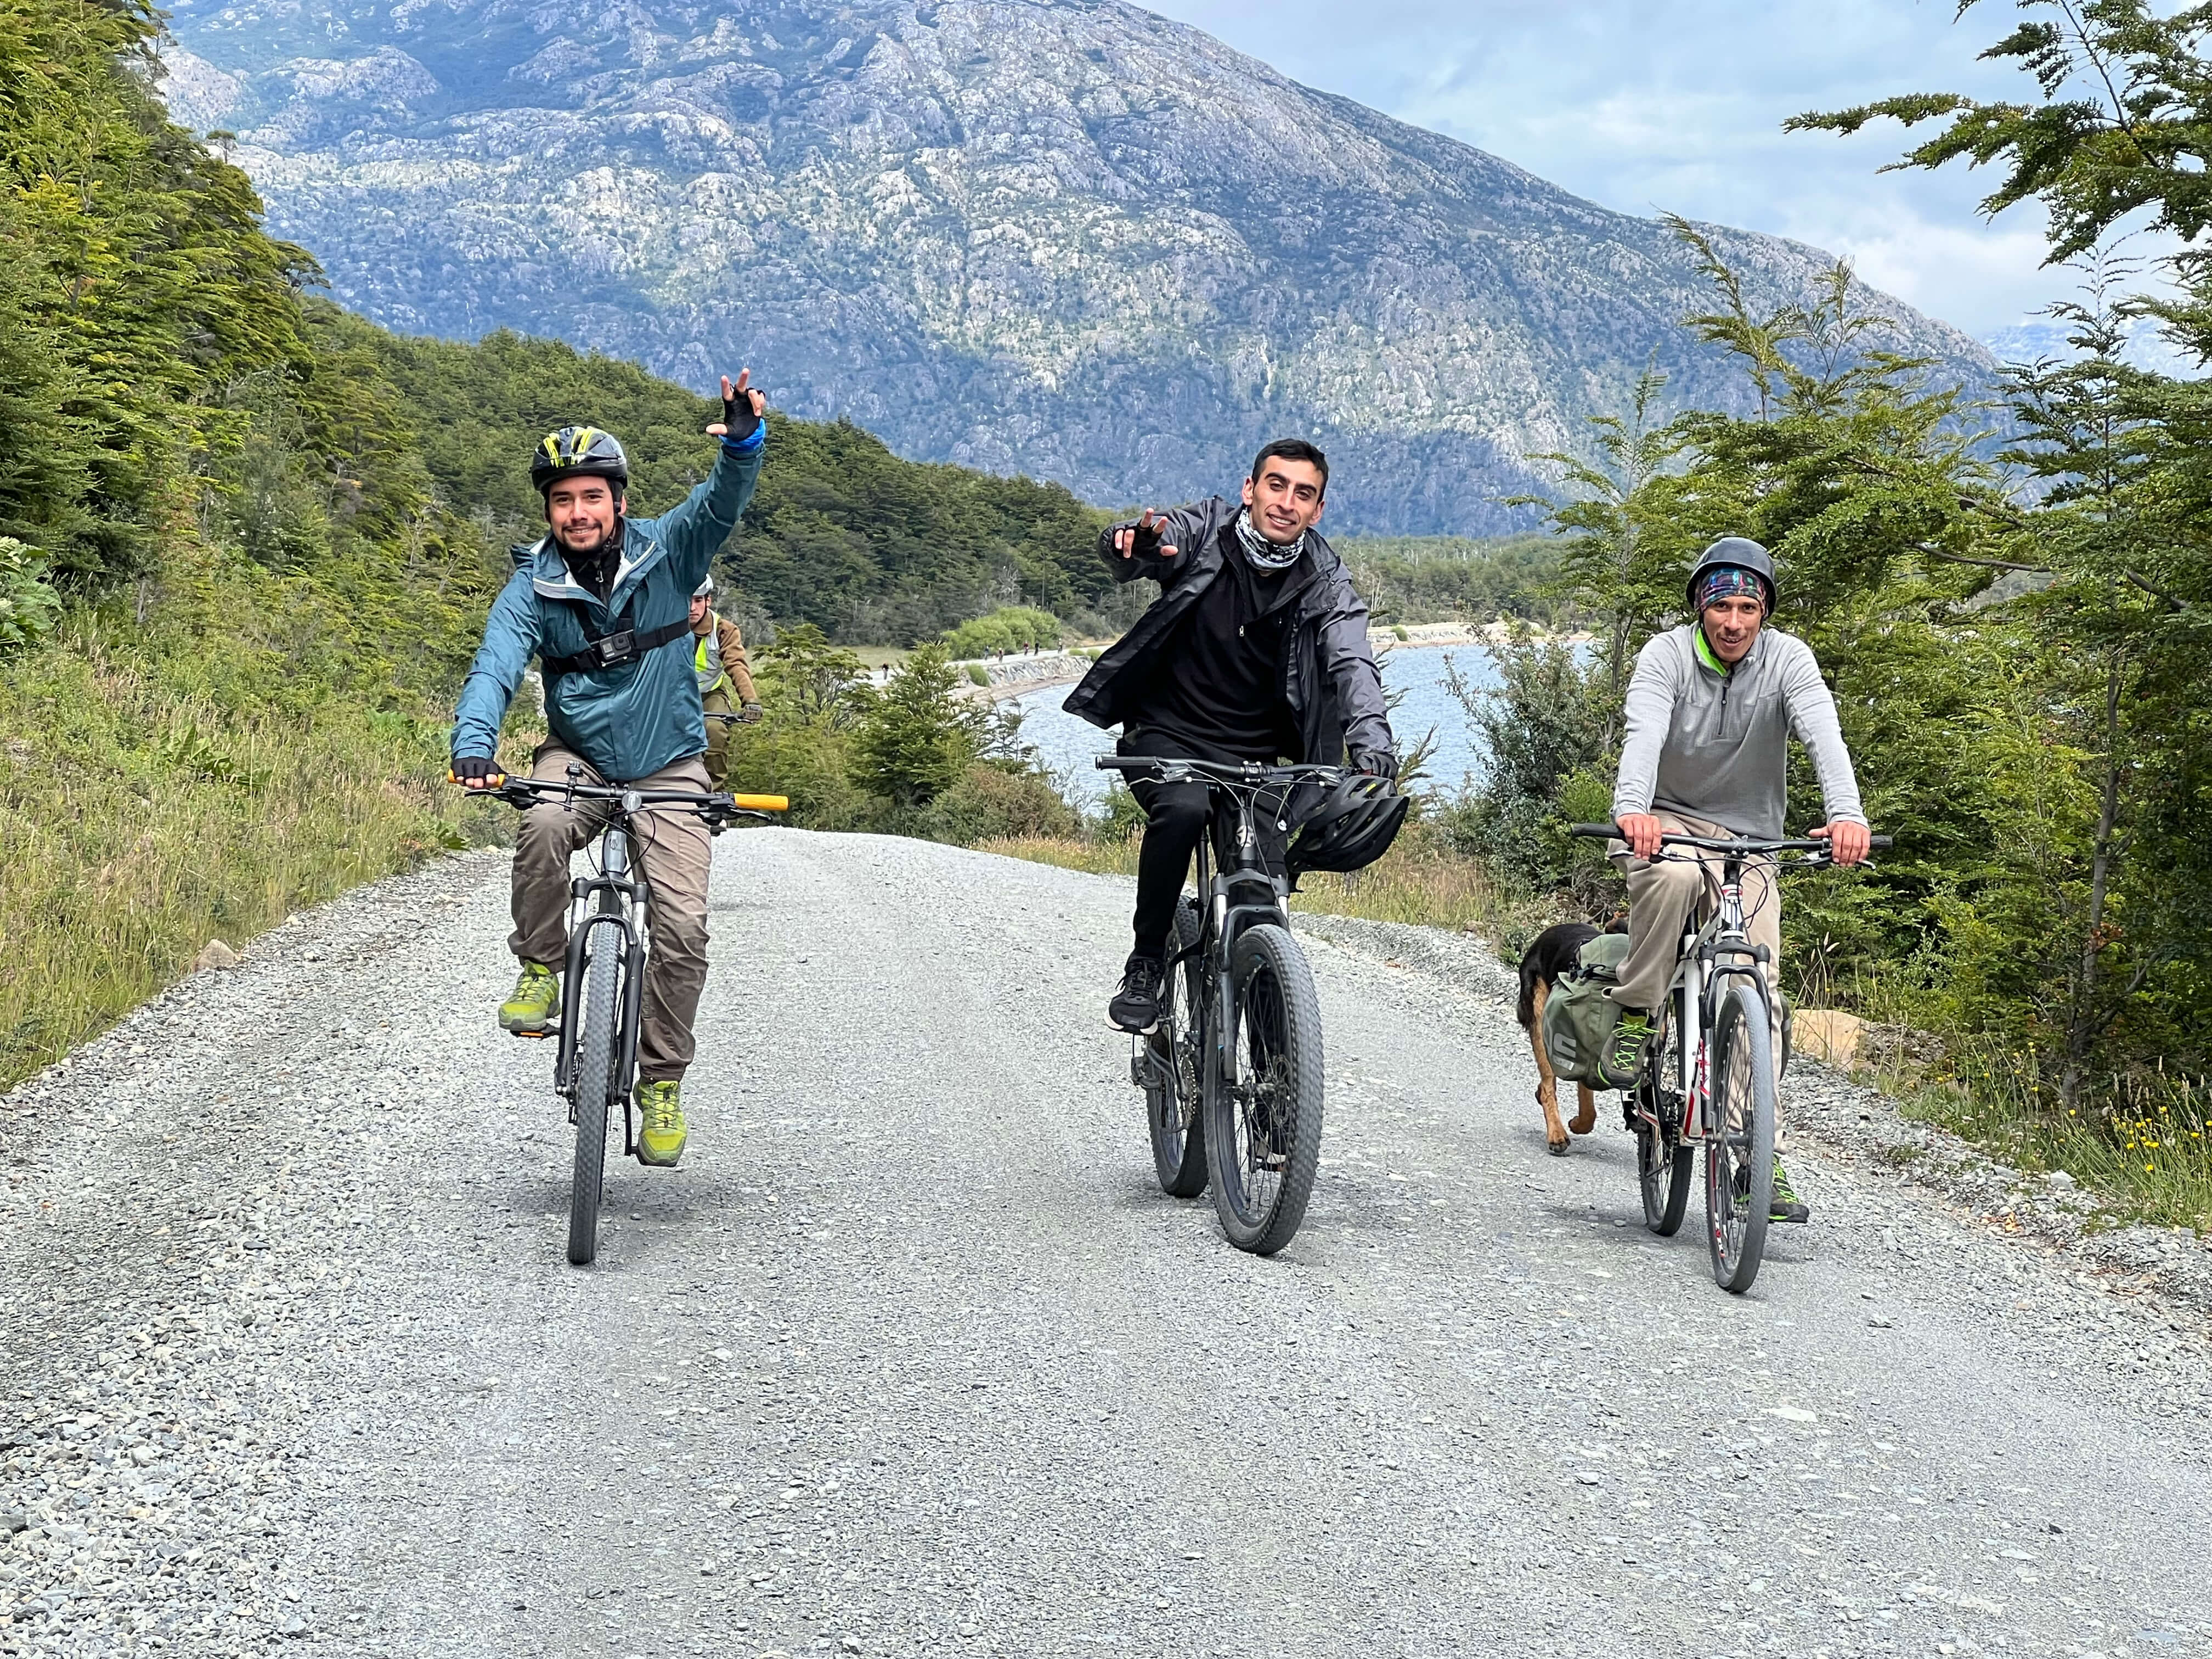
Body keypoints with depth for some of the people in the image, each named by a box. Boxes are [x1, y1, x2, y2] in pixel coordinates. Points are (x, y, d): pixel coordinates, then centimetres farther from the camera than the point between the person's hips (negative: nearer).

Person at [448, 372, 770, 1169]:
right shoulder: (534, 587, -8)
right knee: (542, 827, -35)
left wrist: (745, 441, -46)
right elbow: (496, 665, -22)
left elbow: (722, 503, -24)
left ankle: (662, 1083, 4)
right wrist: (473, 744, -41)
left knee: (683, 927, -13)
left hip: (667, 768, 0)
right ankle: (541, 971, -12)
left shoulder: (665, 552, -8)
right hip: (577, 757, 0)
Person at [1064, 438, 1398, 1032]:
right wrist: (1133, 543, -52)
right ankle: (1145, 966, -16)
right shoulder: (1204, 532, -9)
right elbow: (1122, 547, -26)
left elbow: (1351, 665, -20)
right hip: (1166, 734, -2)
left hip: (1254, 755, 2)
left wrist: (1371, 740, -40)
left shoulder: (1325, 583, -6)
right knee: (1183, 810, -33)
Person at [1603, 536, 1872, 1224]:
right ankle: (1633, 1023, -21)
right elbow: (1644, 734, -31)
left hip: (1748, 839, 2)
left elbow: (1824, 734, -27)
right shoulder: (1666, 656, -13)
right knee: (1673, 877, -38)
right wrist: (1631, 809, -52)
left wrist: (1846, 813, -46)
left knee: (1759, 990, -12)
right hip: (1669, 821, -2)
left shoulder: (1787, 659, -10)